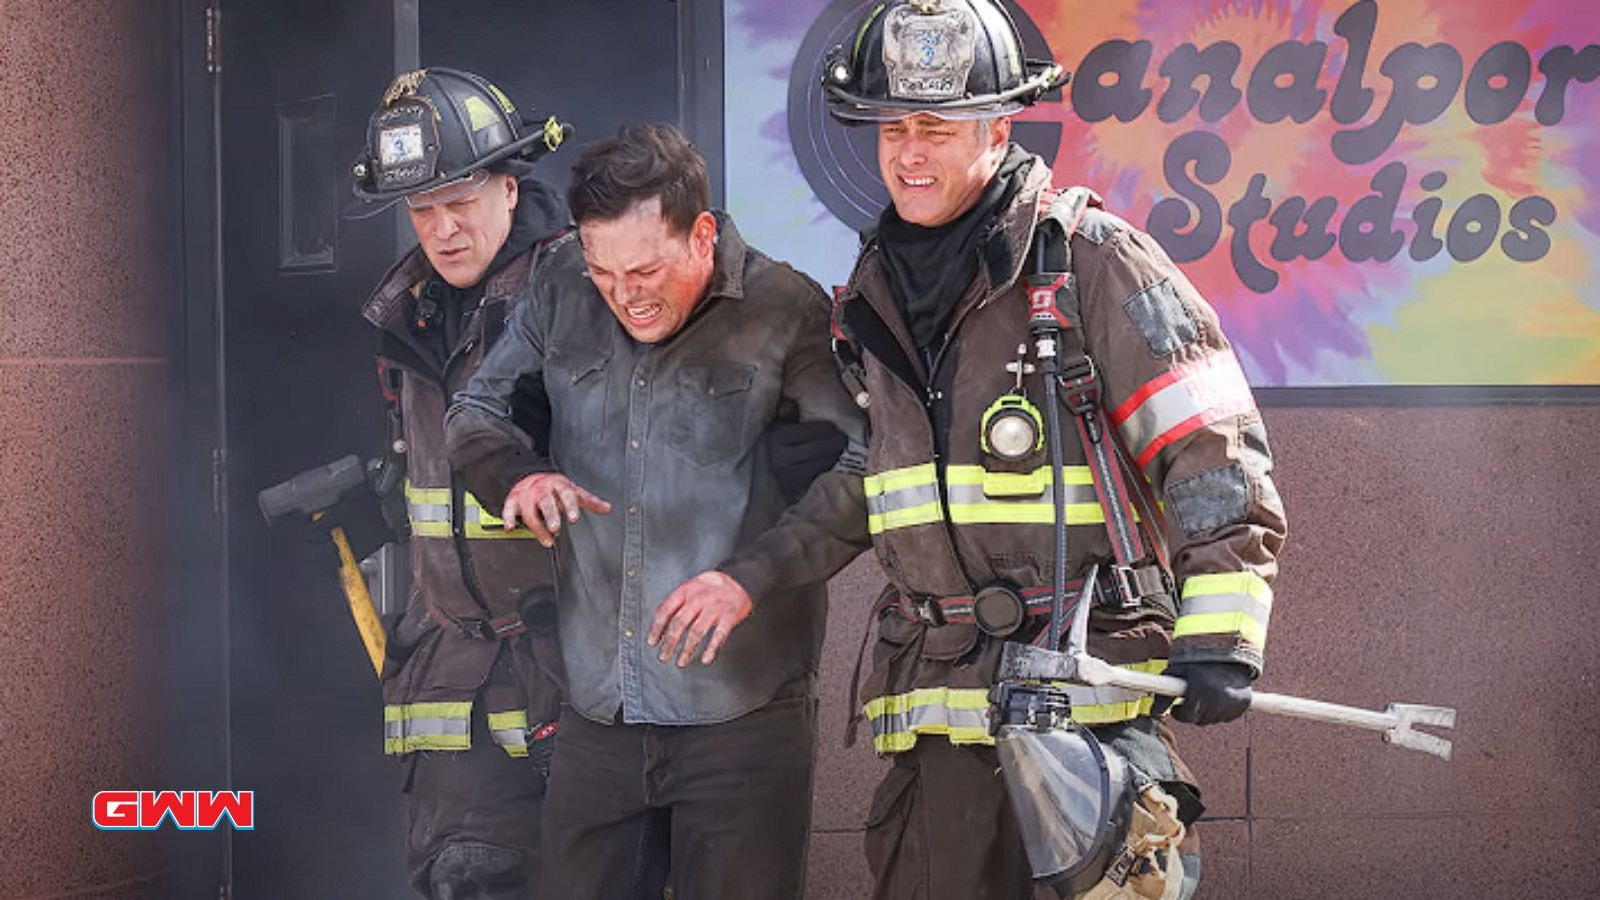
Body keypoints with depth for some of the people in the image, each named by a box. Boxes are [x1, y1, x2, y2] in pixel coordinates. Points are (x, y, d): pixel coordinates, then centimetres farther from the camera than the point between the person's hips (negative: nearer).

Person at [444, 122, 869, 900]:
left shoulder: (785, 310, -6)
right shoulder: (563, 289, 6)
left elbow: (866, 472, -12)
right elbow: (473, 411, 14)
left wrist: (751, 575, -23)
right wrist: (518, 475, -9)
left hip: (741, 714, -4)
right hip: (595, 710, 4)